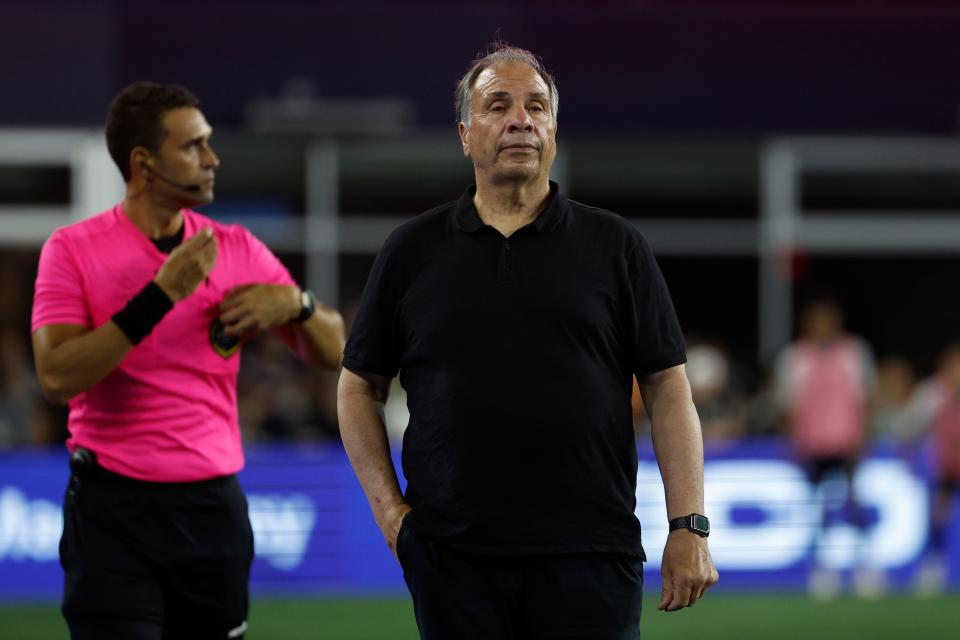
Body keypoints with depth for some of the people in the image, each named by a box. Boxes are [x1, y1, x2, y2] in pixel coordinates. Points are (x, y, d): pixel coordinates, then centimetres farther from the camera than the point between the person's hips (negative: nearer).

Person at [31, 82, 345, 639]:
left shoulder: (238, 250, 8)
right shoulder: (74, 249, -2)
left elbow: (333, 351, 11)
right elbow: (58, 377, -16)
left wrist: (295, 305, -11)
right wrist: (161, 296, -20)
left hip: (213, 507, 3)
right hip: (112, 509, -3)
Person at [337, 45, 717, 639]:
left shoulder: (615, 245, 6)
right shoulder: (413, 250, 9)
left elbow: (668, 387, 3)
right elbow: (360, 388, 14)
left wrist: (690, 527, -5)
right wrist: (390, 511, 3)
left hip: (591, 553, -1)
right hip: (452, 560, 1)